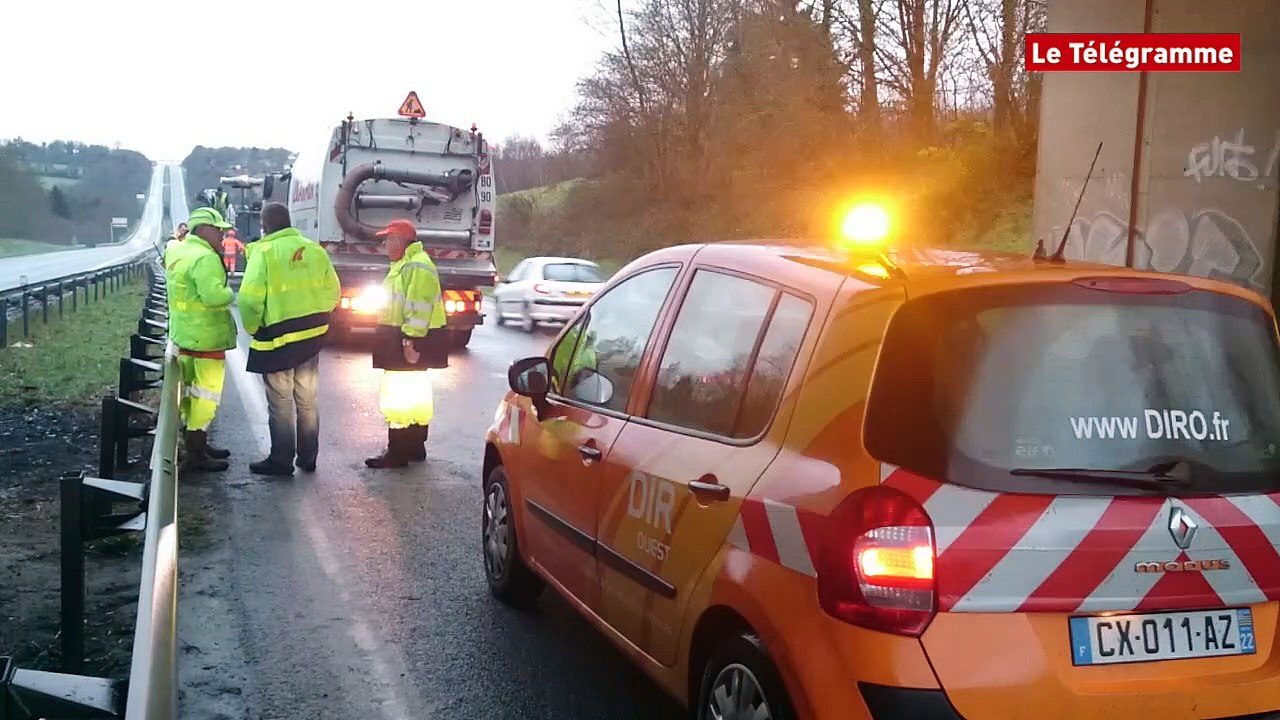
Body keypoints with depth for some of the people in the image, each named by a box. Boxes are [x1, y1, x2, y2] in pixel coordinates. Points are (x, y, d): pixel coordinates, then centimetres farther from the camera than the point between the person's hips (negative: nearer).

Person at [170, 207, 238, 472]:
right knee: (207, 394, -5)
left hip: (186, 333, 11)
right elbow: (213, 295, -29)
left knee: (194, 392, 19)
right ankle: (196, 454, -2)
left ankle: (195, 444, 29)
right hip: (205, 336, -11)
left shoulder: (181, 253, 14)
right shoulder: (205, 257, -20)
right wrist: (229, 293, -11)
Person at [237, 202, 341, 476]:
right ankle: (308, 458, 24)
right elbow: (333, 292, 7)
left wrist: (253, 329, 0)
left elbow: (250, 299, -17)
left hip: (277, 337, -5)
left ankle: (281, 461, 13)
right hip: (312, 336, 5)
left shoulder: (264, 251, -13)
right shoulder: (314, 249, 2)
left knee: (280, 404, 6)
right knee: (307, 401, 16)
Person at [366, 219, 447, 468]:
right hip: (401, 339, 11)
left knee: (400, 396, -11)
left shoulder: (417, 266, -17)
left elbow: (419, 308, -25)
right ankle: (415, 447, 25)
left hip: (409, 341, -11)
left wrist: (411, 340, -28)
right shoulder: (404, 264, 19)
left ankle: (398, 452, -9)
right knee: (413, 393, 16)